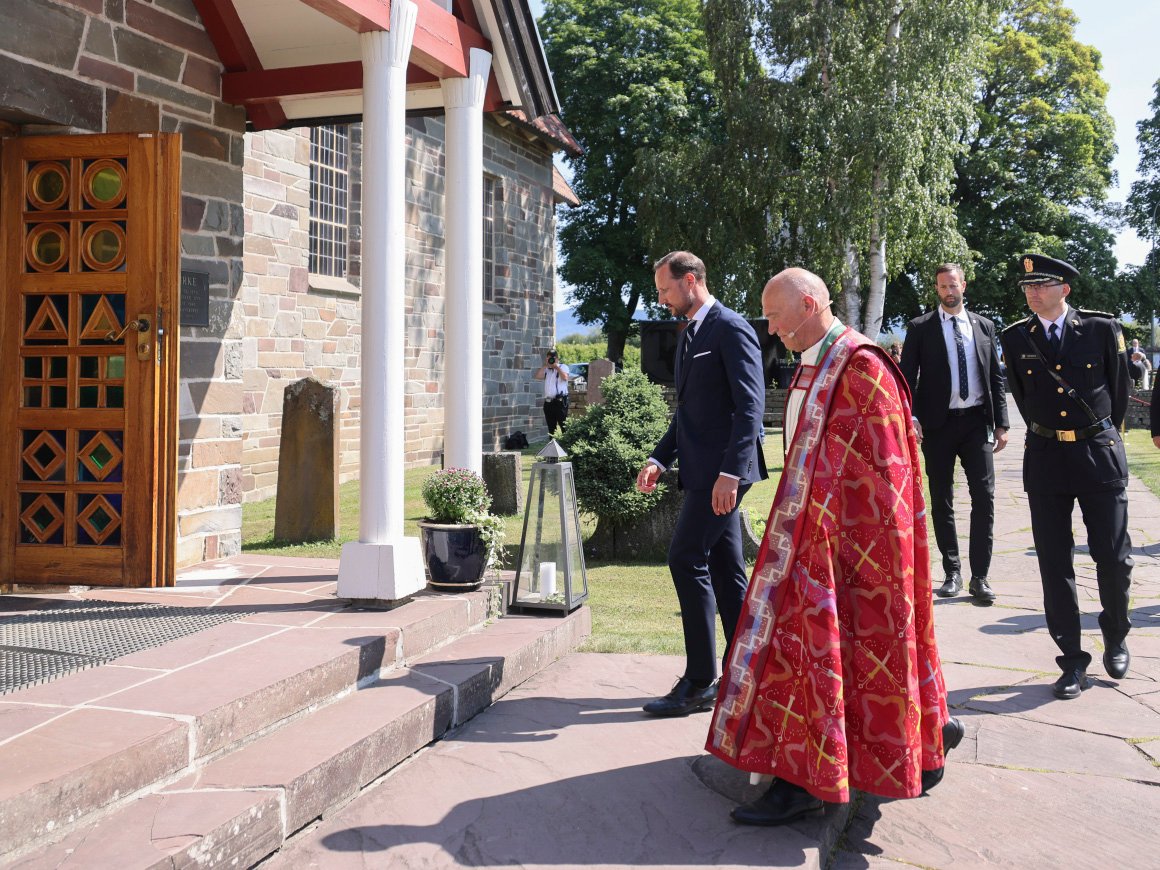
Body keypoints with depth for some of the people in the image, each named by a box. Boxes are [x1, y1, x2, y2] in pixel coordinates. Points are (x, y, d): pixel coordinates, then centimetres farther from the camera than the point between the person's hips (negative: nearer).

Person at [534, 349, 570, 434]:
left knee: (563, 425, -9)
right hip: (548, 402, 5)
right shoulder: (546, 369, 18)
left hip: (560, 401, -5)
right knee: (551, 427, 10)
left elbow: (565, 377, -15)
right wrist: (545, 365, 2)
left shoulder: (563, 367, 4)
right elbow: (537, 376, 3)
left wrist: (556, 366, -9)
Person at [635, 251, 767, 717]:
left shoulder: (731, 329, -10)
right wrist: (659, 459, 11)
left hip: (722, 469, -10)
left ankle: (699, 681, -6)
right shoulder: (690, 335, 20)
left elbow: (750, 406, -18)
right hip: (702, 470, 10)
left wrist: (730, 472, -25)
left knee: (686, 559, -12)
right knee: (725, 570, 11)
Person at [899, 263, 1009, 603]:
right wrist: (910, 417, -14)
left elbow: (996, 378, 11)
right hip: (938, 423, -2)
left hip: (977, 422, 2)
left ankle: (980, 576, 2)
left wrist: (1001, 423, 5)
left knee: (984, 497, -4)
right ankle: (952, 572, 16)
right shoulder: (920, 328, 2)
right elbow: (907, 377, -1)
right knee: (941, 501, 5)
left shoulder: (983, 326, 10)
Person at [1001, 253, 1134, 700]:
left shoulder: (1102, 329, -3)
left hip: (1099, 453, -1)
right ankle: (1072, 660, 11)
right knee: (1054, 563, 2)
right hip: (1045, 457, 2)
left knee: (1113, 557, 3)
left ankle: (1115, 638, 29)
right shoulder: (1015, 338, 2)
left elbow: (1120, 386, 10)